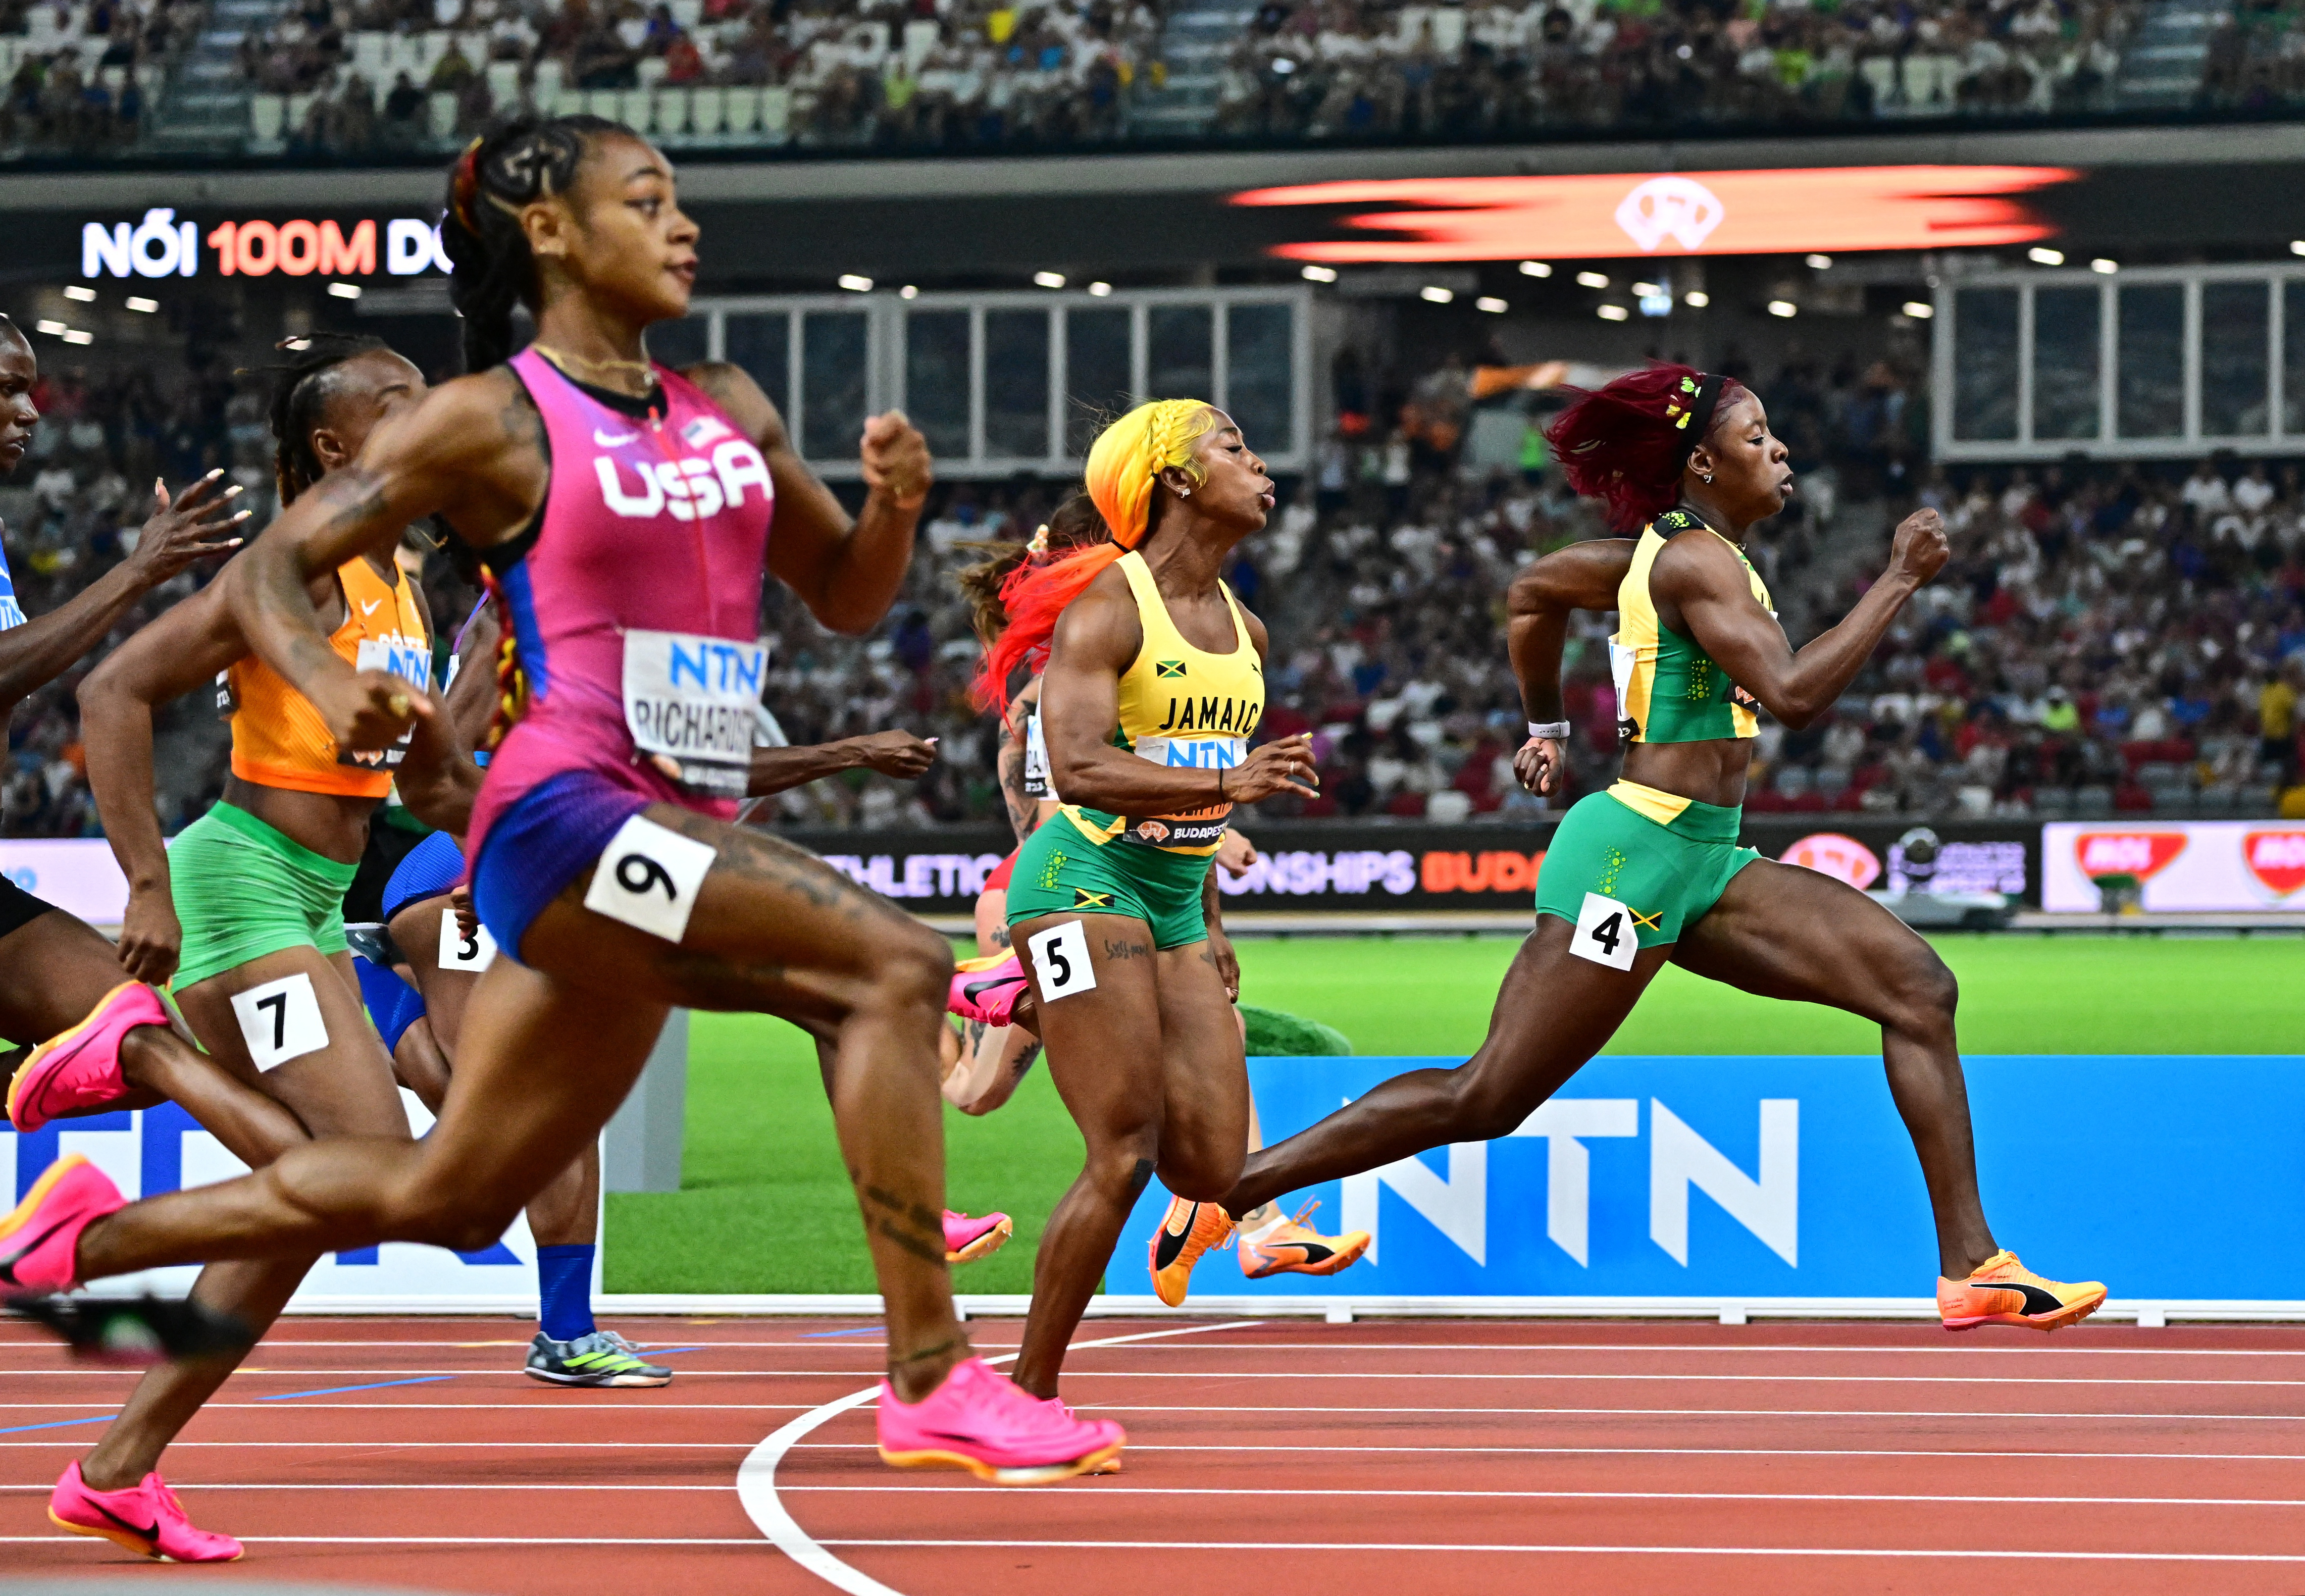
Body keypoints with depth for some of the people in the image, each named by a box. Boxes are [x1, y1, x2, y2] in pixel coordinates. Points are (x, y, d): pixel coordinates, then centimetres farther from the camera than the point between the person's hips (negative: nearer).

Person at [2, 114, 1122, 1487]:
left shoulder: (726, 411, 16)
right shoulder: (494, 422, -3)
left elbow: (848, 599, 23)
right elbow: (271, 569, 0)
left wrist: (894, 509, 1)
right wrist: (327, 682, -21)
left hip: (676, 852, 8)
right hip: (566, 816, -8)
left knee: (449, 1195, 14)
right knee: (894, 967, -24)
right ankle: (931, 1379, -23)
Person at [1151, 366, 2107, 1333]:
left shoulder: (1669, 551, 15)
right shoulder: (1696, 558, -14)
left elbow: (1533, 591, 31)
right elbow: (1793, 693, -27)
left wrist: (1544, 726, 41)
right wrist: (1899, 581, -19)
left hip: (1704, 865, 10)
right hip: (1634, 858, -10)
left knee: (1917, 987, -2)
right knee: (1486, 1101, -6)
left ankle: (1970, 1264, -5)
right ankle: (1221, 1197, 2)